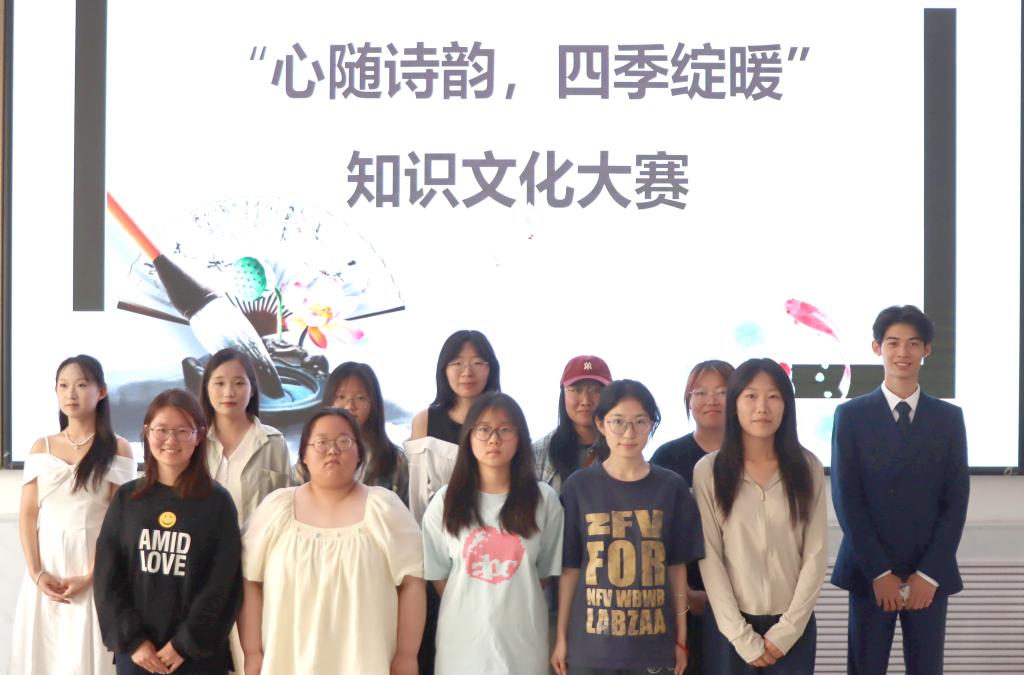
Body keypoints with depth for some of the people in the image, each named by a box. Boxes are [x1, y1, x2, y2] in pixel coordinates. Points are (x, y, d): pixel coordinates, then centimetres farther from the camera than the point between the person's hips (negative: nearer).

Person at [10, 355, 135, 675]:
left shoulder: (118, 449, 0)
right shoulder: (41, 448, 10)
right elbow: (28, 516, 5)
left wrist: (90, 576, -15)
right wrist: (36, 573, -8)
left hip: (94, 569, -3)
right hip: (46, 568, 3)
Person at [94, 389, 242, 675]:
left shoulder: (218, 502, -2)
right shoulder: (126, 499, 5)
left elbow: (224, 585, -5)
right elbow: (107, 579, 3)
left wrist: (185, 644, -10)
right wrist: (132, 640, -6)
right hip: (134, 652, 2)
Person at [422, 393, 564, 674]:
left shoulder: (543, 499, 0)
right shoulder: (445, 501, 0)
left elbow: (545, 571, 7)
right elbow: (438, 575, 5)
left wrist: (511, 607, 5)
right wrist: (470, 610, 3)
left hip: (522, 639, 0)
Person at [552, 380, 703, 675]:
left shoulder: (672, 487, 2)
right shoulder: (579, 486, -1)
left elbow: (677, 567, 5)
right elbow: (569, 568, 1)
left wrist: (681, 639, 5)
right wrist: (561, 638, 2)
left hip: (653, 643, 1)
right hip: (590, 643, 0)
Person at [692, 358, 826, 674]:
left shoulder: (807, 468, 1)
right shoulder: (708, 471, -4)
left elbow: (815, 554, 0)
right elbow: (709, 557, -5)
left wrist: (787, 629, -7)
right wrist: (742, 636, -9)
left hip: (793, 626, 1)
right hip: (729, 624, -1)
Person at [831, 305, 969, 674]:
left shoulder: (949, 418, 7)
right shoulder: (851, 415, 2)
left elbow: (956, 501, 2)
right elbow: (846, 499, -4)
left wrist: (929, 573, -8)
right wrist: (879, 572, -11)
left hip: (930, 574, 1)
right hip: (869, 572, -1)